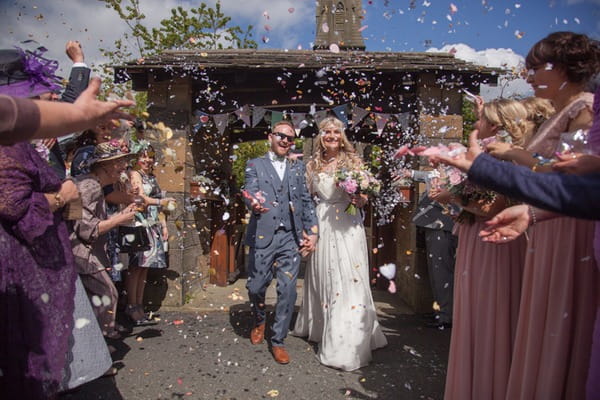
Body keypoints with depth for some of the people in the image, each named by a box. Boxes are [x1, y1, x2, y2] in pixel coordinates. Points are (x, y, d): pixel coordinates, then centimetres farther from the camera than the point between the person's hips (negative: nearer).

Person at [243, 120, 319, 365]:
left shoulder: (298, 167, 15)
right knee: (256, 287, 7)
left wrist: (313, 232, 1)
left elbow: (306, 200, 11)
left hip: (291, 238, 2)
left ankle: (278, 341, 19)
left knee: (287, 291, 0)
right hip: (262, 237, -2)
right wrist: (254, 204, -34)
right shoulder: (255, 165, 7)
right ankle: (259, 321, 40)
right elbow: (249, 191, -10)